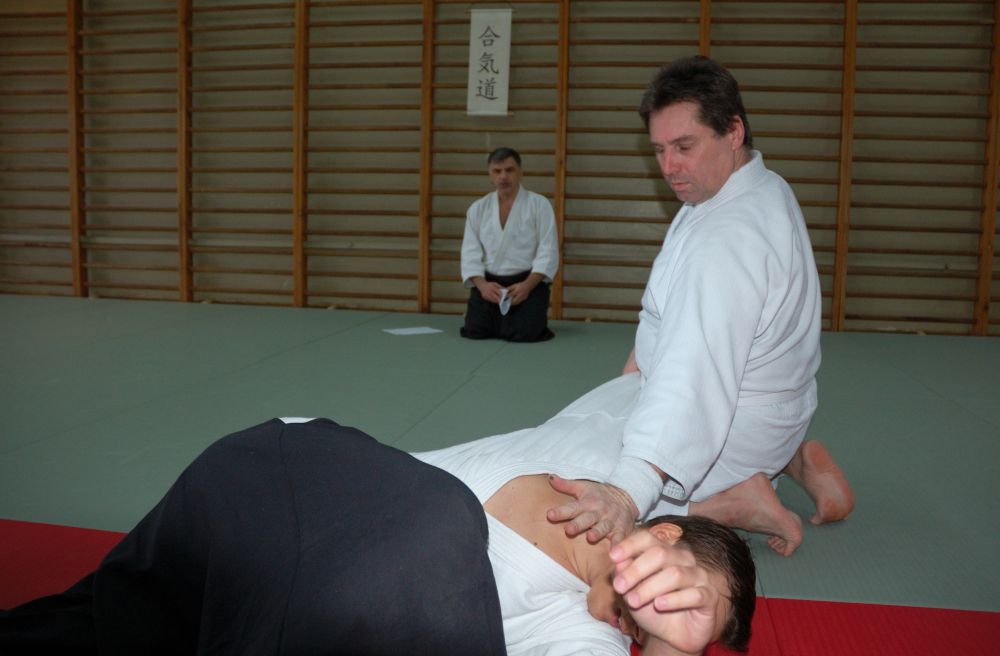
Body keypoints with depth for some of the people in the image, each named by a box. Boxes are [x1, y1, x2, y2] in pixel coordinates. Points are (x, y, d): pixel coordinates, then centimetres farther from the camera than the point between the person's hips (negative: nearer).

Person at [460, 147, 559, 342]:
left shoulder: (539, 204, -3)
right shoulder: (478, 208, 8)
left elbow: (548, 252, -8)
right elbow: (470, 252, 3)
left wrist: (527, 285, -20)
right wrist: (482, 284, -16)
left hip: (527, 283, -3)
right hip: (489, 284, 3)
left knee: (522, 333, -21)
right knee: (474, 331, -11)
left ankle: (534, 319, 15)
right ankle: (497, 318, 23)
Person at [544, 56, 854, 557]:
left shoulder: (730, 239, -31)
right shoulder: (765, 189, 2)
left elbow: (695, 375, -45)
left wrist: (627, 493, -55)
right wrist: (645, 350, 8)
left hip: (732, 430, -10)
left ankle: (734, 504, -10)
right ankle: (795, 458, 21)